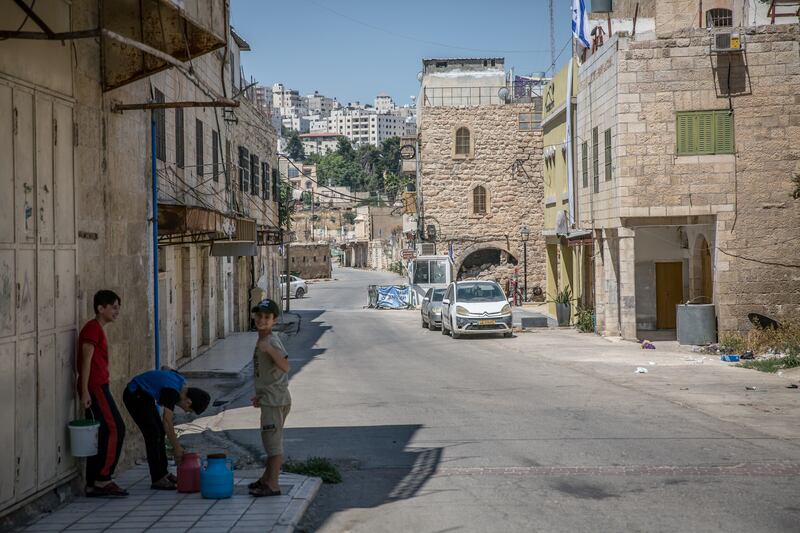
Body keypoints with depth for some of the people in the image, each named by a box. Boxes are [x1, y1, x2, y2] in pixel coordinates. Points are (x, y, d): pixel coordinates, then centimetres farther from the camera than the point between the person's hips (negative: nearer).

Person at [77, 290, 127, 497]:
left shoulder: (99, 329, 20)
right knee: (115, 429, -9)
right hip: (95, 387, -10)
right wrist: (85, 391, -20)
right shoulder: (93, 328, -11)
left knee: (101, 434, 9)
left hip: (97, 387, 10)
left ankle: (93, 484, 11)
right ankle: (103, 479, -5)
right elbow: (86, 361, -16)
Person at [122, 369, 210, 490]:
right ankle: (157, 480, -10)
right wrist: (177, 448, -21)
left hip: (145, 395, 10)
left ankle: (163, 473, 16)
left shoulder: (182, 383, -3)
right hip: (134, 395, -10)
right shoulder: (172, 392, -29)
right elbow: (167, 422, -27)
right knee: (153, 434, -13)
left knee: (159, 433, 9)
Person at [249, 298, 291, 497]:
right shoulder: (261, 341, 14)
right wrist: (260, 395, 24)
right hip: (269, 399, 10)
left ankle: (273, 484, -1)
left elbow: (285, 366, -31)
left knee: (273, 440, -6)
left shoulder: (272, 341, -16)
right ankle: (266, 478, 29)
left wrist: (269, 350, -41)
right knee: (270, 440, 18)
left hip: (275, 400, -10)